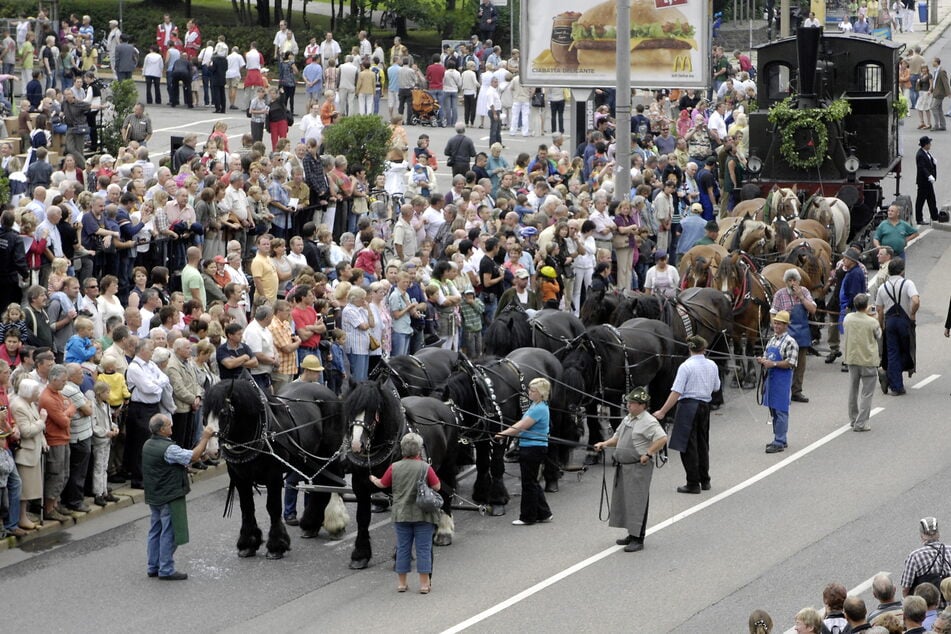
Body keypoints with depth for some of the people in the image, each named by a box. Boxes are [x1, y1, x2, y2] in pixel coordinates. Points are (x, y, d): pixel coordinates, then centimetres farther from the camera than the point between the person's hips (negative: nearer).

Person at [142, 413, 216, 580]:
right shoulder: (168, 449, -24)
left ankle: (153, 567, 23)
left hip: (154, 497, 9)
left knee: (155, 531, 16)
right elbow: (193, 456, -23)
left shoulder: (148, 445, 6)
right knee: (169, 533, -1)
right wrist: (205, 438, -15)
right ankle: (166, 570, 3)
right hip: (170, 497, -9)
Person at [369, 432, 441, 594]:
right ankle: (424, 584, 4)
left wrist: (373, 479, 28)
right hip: (423, 514, -2)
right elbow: (436, 487, -7)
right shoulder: (425, 468, -11)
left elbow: (382, 484, 7)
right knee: (423, 548, 4)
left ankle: (401, 583, 15)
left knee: (403, 548, 10)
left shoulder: (394, 467, -4)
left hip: (401, 514, 2)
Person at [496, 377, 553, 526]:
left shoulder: (539, 409, -19)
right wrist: (505, 433, 4)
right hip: (531, 448, 10)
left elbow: (521, 427, -19)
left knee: (529, 483, 0)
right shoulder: (535, 406, 12)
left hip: (533, 449, -10)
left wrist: (502, 434, -13)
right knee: (532, 482, 16)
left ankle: (528, 517, 9)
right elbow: (521, 425, 14)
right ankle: (543, 514, 23)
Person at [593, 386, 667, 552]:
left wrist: (648, 454, -21)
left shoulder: (648, 422, -13)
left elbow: (662, 439, -22)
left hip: (638, 467, -10)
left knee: (637, 501, -8)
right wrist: (605, 444, 9)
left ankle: (638, 540, -7)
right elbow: (618, 438, 26)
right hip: (623, 466, 10)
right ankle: (632, 535, 24)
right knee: (623, 500, 14)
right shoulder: (627, 419, 15)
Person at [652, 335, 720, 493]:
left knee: (688, 445, 0)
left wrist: (662, 411, -15)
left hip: (688, 405, -6)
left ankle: (693, 483, 0)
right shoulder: (712, 366, 3)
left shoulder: (686, 366, -14)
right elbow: (716, 387, 16)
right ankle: (704, 481, 26)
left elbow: (676, 392, -17)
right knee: (702, 443, 18)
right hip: (705, 405, 6)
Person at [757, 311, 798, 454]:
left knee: (780, 410, -6)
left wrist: (773, 364, -21)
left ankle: (780, 442, -4)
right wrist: (762, 360, 1)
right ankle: (779, 439, 23)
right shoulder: (772, 340, 14)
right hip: (771, 377, 8)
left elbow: (791, 363, -17)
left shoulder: (790, 342, -11)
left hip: (783, 379, -8)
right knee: (773, 410, 13)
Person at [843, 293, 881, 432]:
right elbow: (879, 338, -4)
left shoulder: (848, 318, -6)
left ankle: (853, 419, 30)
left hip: (852, 358, 5)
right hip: (868, 360, -5)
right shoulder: (872, 322, -18)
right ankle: (861, 423, -2)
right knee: (866, 394, 2)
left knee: (853, 391, 20)